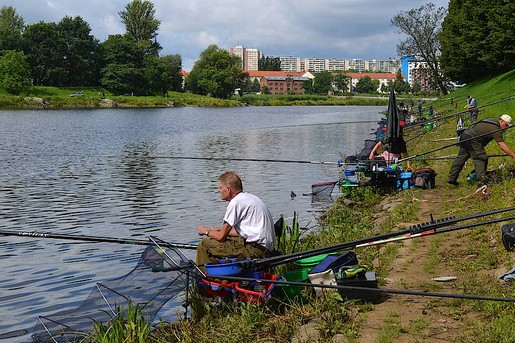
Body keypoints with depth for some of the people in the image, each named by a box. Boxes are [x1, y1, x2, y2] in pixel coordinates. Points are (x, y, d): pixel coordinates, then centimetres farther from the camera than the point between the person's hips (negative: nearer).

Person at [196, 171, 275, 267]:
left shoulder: (236, 202, -11)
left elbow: (221, 236, -10)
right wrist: (217, 229, 21)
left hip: (254, 248, -10)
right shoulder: (249, 197, 16)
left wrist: (206, 231, 10)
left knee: (205, 243, -6)